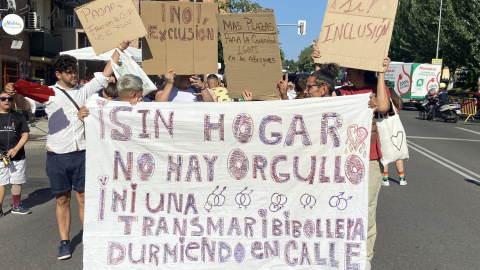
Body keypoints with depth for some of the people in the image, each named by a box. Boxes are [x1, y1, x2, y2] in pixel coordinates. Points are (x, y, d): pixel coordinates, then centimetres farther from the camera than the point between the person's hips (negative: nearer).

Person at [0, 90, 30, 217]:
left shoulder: (18, 116, 8)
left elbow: (25, 135, 5)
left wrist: (16, 149, -11)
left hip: (17, 156, 2)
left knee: (17, 182, 11)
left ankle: (17, 206, 26)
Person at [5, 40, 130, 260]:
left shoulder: (84, 90, 9)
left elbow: (105, 74, 8)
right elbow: (27, 105, -11)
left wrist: (119, 50, 4)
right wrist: (15, 95, -33)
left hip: (81, 154, 1)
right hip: (57, 156, -1)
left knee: (84, 198, 5)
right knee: (62, 200, 9)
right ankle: (64, 242, 20)